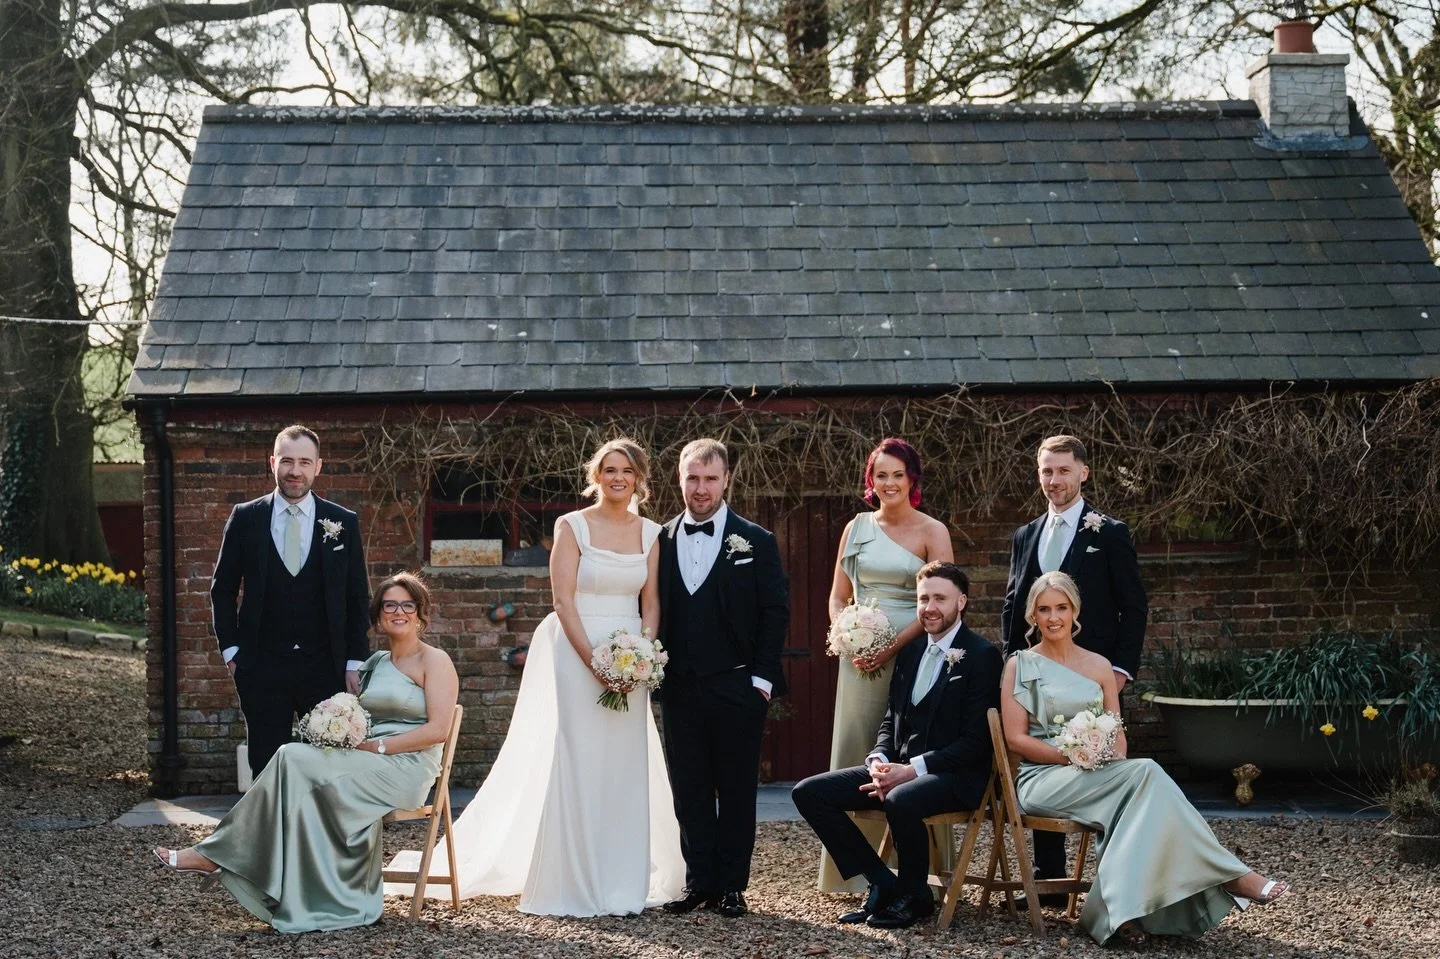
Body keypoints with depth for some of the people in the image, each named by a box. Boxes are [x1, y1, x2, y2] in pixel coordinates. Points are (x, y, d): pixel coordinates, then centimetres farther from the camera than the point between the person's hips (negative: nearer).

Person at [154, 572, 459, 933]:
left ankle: (217, 854, -16)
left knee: (295, 760, -22)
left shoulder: (434, 661, -2)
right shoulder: (374, 663, 21)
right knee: (294, 759, -23)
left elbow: (437, 730, -12)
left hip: (406, 768, -7)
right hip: (370, 764, 7)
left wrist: (378, 746, -15)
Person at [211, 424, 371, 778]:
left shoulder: (343, 523, 4)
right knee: (266, 770, 4)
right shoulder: (245, 519, 3)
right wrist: (230, 649, 1)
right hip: (262, 666, 0)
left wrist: (355, 662, 0)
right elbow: (223, 589, 10)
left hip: (325, 667, 0)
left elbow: (358, 598, 6)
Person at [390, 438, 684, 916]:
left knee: (625, 769, 6)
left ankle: (621, 884, 14)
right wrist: (594, 661, -17)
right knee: (575, 767, -3)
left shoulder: (651, 533, 8)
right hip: (575, 655, -4)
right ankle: (573, 886, 4)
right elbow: (563, 600, -9)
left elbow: (651, 604, 7)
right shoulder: (572, 526, -3)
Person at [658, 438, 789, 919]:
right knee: (690, 793, 7)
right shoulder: (662, 541, 7)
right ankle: (699, 883, 14)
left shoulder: (756, 542, 0)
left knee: (736, 792, 4)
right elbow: (653, 611, 9)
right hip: (680, 690, 3)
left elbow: (776, 610, -1)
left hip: (737, 689, -3)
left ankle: (731, 886, 11)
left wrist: (762, 678, -7)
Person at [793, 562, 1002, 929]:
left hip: (954, 775, -7)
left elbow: (975, 740, -13)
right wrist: (879, 760, -4)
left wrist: (912, 769, -20)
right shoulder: (910, 653, 16)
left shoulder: (981, 656, -6)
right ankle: (882, 884, -2)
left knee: (900, 800, -39)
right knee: (808, 792, -7)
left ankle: (914, 894, -10)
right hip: (899, 768, 8)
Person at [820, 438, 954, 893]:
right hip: (860, 657, 4)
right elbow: (837, 598, 13)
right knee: (856, 753, 4)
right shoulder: (857, 528, 11)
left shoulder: (932, 531, -1)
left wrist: (894, 645, -17)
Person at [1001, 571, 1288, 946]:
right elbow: (1016, 738, -3)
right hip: (1042, 777, -4)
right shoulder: (1020, 665, 6)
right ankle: (1229, 876, -30)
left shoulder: (1098, 666, 17)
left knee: (1140, 776, -34)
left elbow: (1117, 734, 15)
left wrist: (1114, 758, -10)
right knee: (1145, 772, -29)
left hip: (1098, 776, 4)